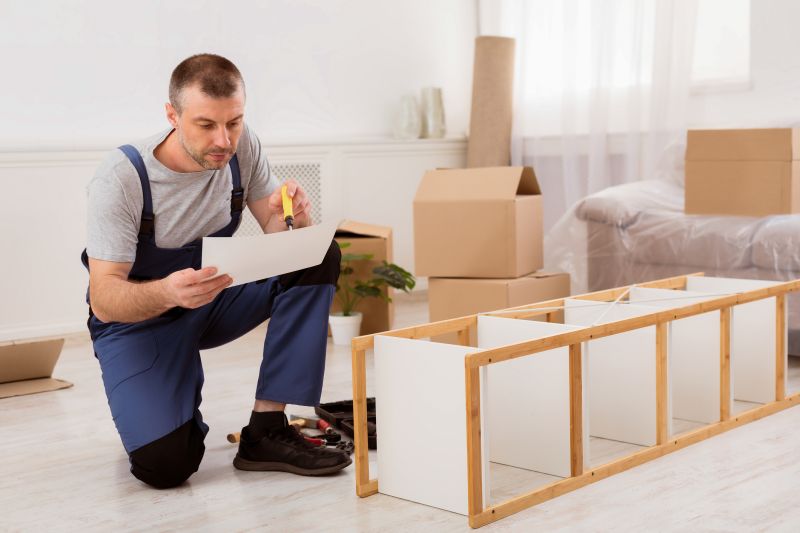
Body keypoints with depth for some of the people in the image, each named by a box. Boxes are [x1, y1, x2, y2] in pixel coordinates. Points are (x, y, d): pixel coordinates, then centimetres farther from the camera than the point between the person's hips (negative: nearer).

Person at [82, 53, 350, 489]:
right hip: (137, 319, -5)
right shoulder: (121, 178, -26)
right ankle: (147, 400, 11)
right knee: (165, 464, -28)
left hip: (214, 298, 6)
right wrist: (167, 292, -50)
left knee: (320, 258, -19)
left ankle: (265, 432, -16)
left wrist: (292, 218, -31)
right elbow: (104, 299, -28)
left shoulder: (241, 147, -11)